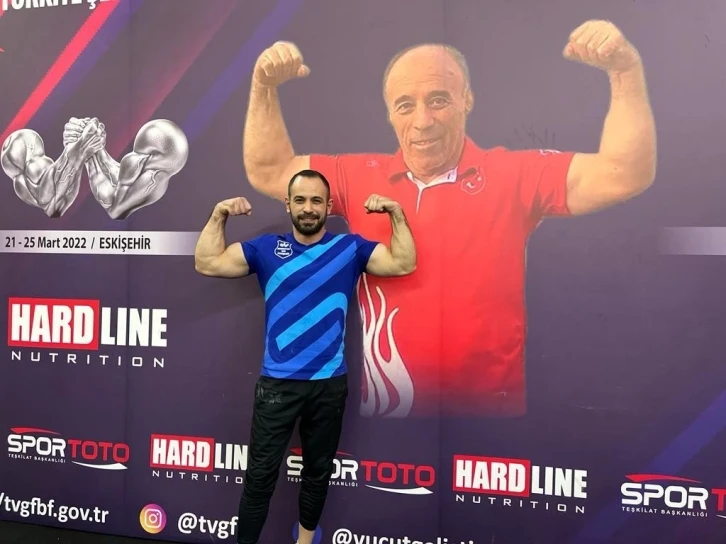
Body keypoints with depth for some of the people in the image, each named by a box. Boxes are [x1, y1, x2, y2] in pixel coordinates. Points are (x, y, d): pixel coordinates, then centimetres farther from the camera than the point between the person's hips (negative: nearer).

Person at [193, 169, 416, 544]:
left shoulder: (350, 247, 2)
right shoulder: (266, 248, 3)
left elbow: (404, 264, -3)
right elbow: (207, 264, 3)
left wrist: (396, 214, -10)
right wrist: (218, 216, -4)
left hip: (329, 383, 1)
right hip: (277, 383, -1)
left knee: (318, 471, 18)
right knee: (260, 474, 4)